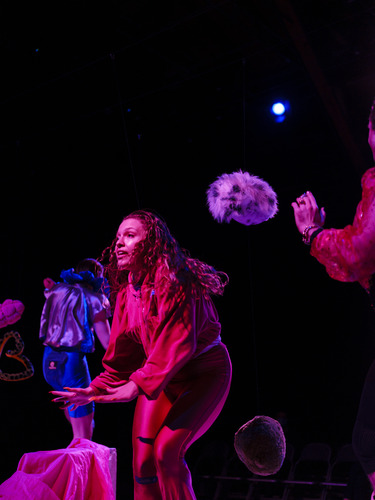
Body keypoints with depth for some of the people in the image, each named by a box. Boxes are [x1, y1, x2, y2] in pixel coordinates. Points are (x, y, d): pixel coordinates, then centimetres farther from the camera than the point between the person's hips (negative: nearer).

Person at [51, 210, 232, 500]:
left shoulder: (172, 280, -22)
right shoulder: (127, 292, 3)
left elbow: (177, 342, -31)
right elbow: (122, 352, 8)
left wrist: (139, 383, -37)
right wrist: (96, 389, -1)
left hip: (204, 372, -7)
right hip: (163, 377, 7)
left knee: (167, 451, -20)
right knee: (143, 458, -1)